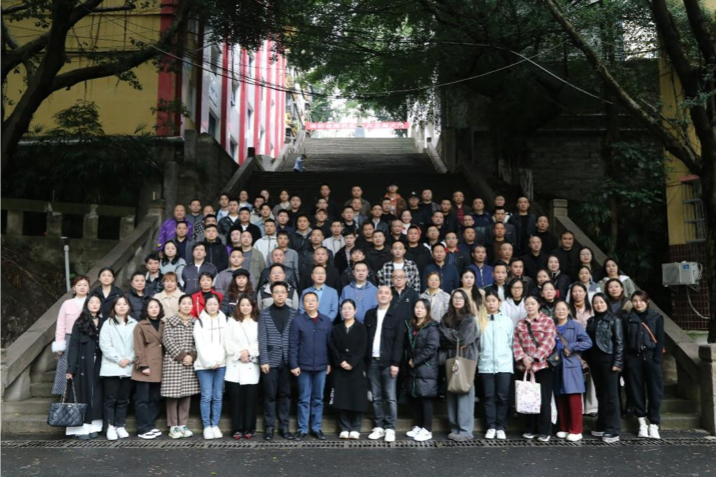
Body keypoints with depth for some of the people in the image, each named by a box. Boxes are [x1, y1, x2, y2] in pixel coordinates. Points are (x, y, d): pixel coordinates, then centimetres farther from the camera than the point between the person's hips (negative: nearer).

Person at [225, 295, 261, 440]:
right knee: (235, 397, -1)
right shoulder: (231, 321, 10)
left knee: (250, 397, -1)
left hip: (252, 364, 0)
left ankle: (249, 428, 7)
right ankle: (237, 428, 6)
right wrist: (239, 353, -10)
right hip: (235, 364, 1)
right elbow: (228, 341, 1)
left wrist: (249, 352, -14)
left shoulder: (258, 322, 8)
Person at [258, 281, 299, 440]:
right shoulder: (264, 313, 2)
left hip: (287, 360, 1)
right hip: (271, 360, -1)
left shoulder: (294, 313, 5)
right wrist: (264, 360, -8)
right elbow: (262, 338, -2)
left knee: (285, 394, 7)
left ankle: (284, 427, 16)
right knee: (269, 395, 3)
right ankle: (269, 427, 13)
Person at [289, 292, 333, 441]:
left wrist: (330, 363, 5)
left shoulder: (327, 321, 3)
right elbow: (293, 345, -5)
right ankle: (302, 429, 14)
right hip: (303, 366, -2)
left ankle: (317, 428, 20)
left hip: (321, 366, 2)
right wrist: (293, 365, -8)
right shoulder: (297, 321, -4)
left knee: (318, 399, 11)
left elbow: (330, 343, 7)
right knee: (304, 399, 6)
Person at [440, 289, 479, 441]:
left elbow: (462, 338, -12)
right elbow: (442, 339, 7)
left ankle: (465, 430, -2)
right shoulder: (447, 318, 14)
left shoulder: (470, 318, -1)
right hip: (451, 358, 5)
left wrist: (445, 330, -2)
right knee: (452, 394, 6)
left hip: (465, 358, -5)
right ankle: (455, 428, 13)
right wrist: (455, 342, -9)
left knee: (464, 393, -6)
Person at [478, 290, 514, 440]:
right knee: (488, 397, 3)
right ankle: (490, 427, 10)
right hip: (486, 365, 0)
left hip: (504, 364, 0)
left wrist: (510, 360, 4)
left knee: (503, 397, 1)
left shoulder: (507, 321, 8)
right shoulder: (480, 321, 7)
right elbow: (475, 343, 8)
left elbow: (511, 343, 9)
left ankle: (501, 427, 8)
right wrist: (479, 358, 0)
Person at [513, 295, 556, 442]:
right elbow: (516, 343, 6)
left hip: (543, 364, -4)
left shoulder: (547, 321, -1)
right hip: (526, 366, 4)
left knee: (544, 399, -2)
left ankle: (544, 431, 8)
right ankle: (531, 429, 19)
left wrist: (534, 357, -14)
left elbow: (549, 342, -10)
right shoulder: (520, 324, 13)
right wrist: (523, 358, -10)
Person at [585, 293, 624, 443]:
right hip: (594, 361, 5)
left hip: (608, 360, -5)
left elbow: (619, 342, -8)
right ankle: (601, 426, 21)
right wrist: (586, 360, 7)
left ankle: (612, 431, -1)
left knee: (611, 395, -3)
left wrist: (617, 362, -14)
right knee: (600, 394, 12)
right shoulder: (590, 321, 13)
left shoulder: (614, 320, -3)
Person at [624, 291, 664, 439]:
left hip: (651, 357, -2)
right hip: (634, 358, 2)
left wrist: (657, 360, -10)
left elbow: (660, 340, -3)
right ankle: (642, 422, 15)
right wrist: (626, 360, -4)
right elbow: (625, 341, 5)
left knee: (654, 391, 1)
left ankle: (653, 424, 9)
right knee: (636, 391, 4)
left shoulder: (656, 317, 1)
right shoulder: (628, 319, 6)